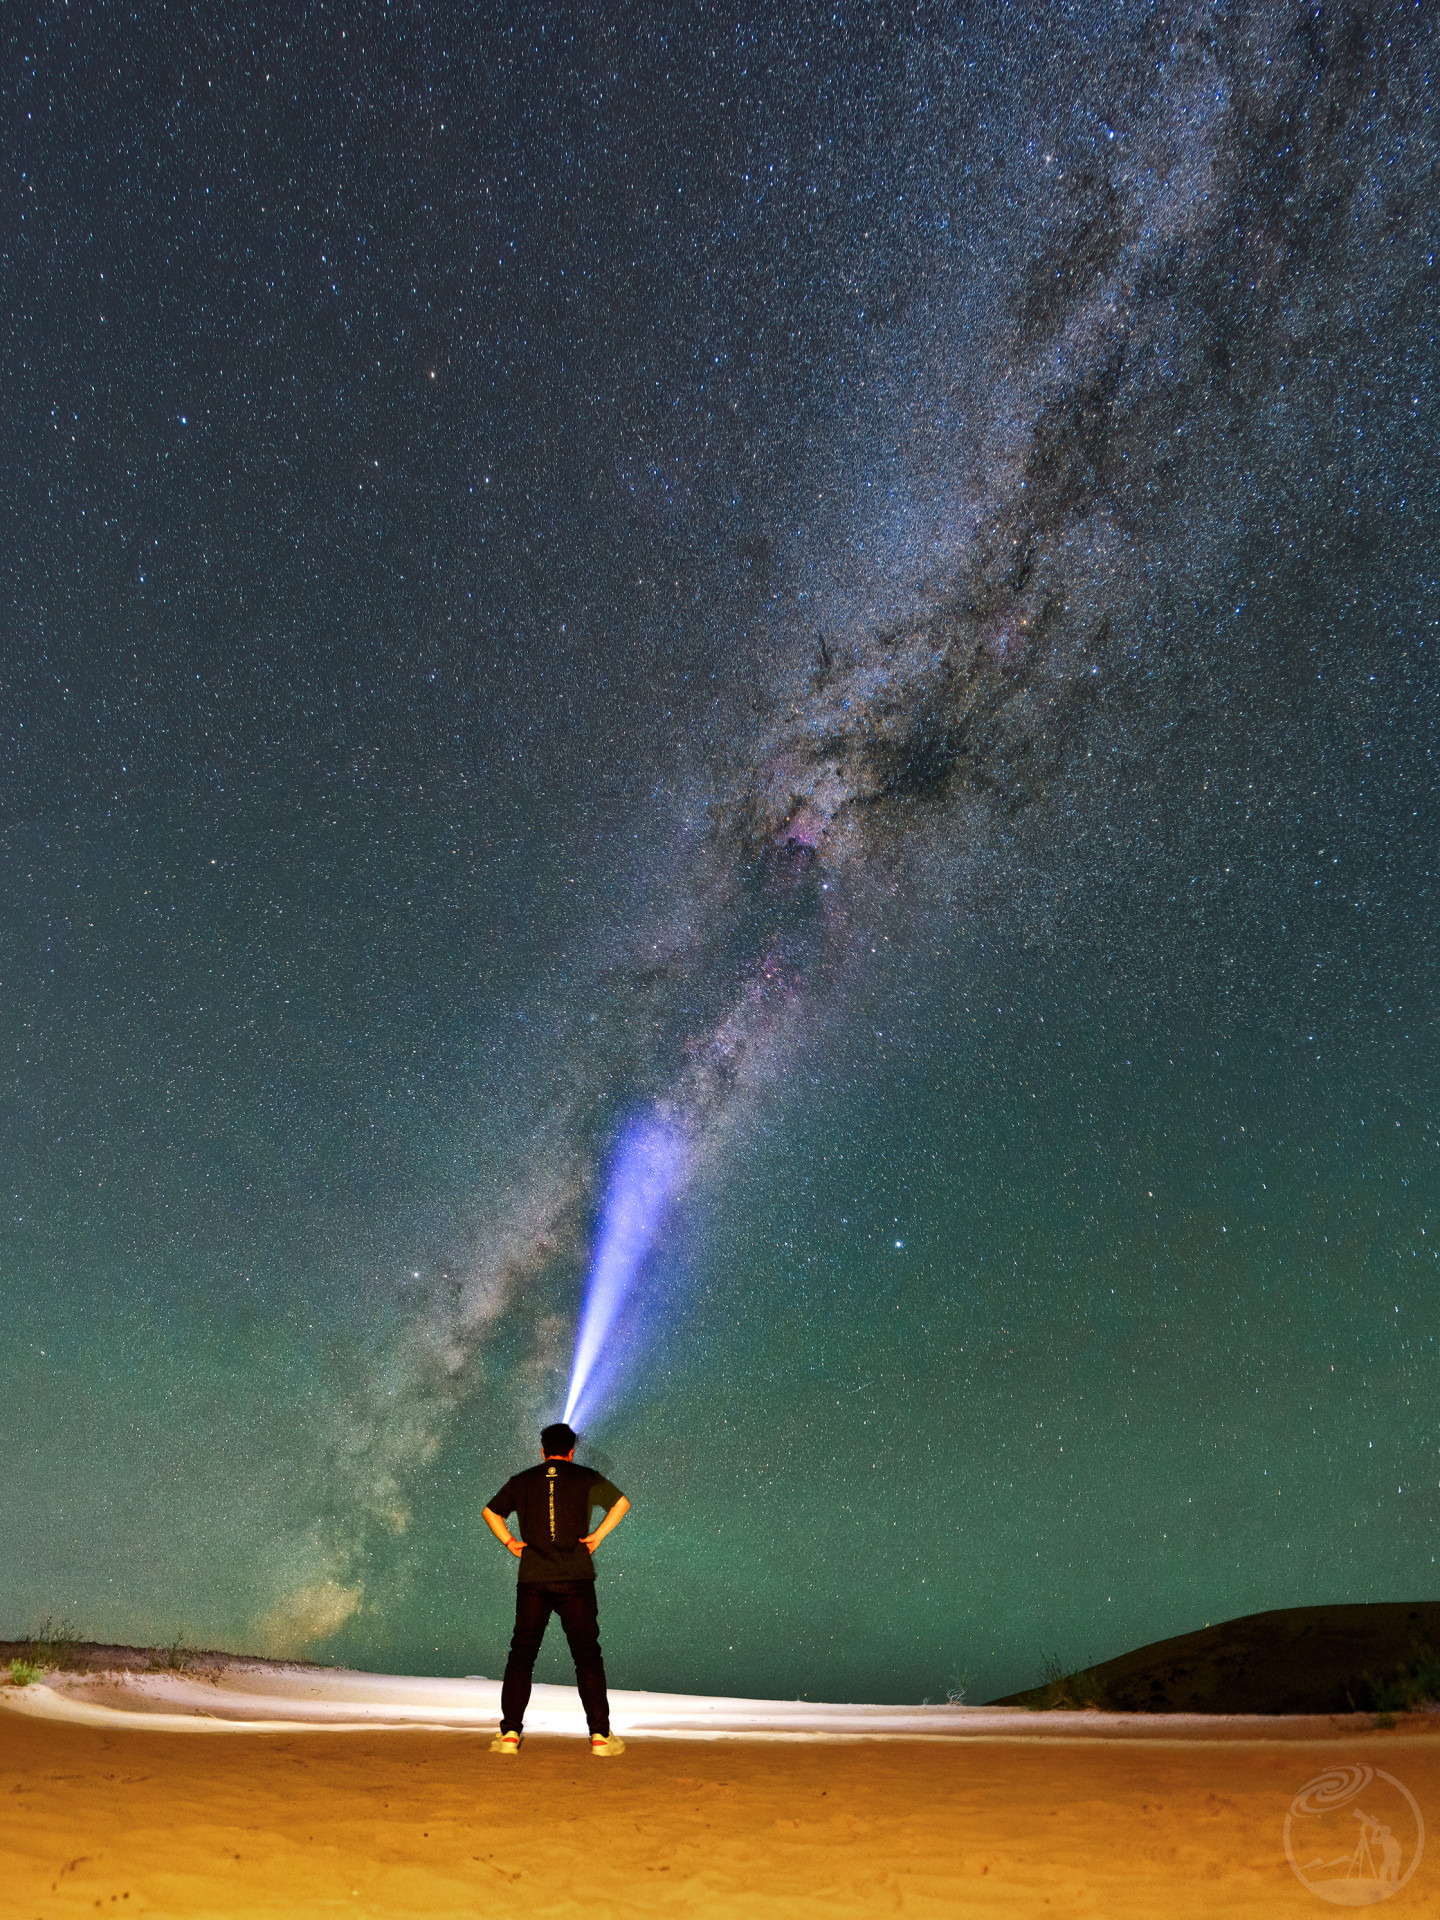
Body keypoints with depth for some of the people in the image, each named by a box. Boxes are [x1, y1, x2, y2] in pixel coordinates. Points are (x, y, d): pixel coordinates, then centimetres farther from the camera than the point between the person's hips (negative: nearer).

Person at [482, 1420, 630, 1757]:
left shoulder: (522, 1480, 12)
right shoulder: (586, 1478, 6)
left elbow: (490, 1512, 21)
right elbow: (621, 1503, 6)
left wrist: (511, 1543, 15)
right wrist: (596, 1536, 6)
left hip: (532, 1579, 1)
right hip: (576, 1578, -1)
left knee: (521, 1654, 11)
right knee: (587, 1655, 4)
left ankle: (510, 1732, 6)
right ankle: (600, 1735, 2)